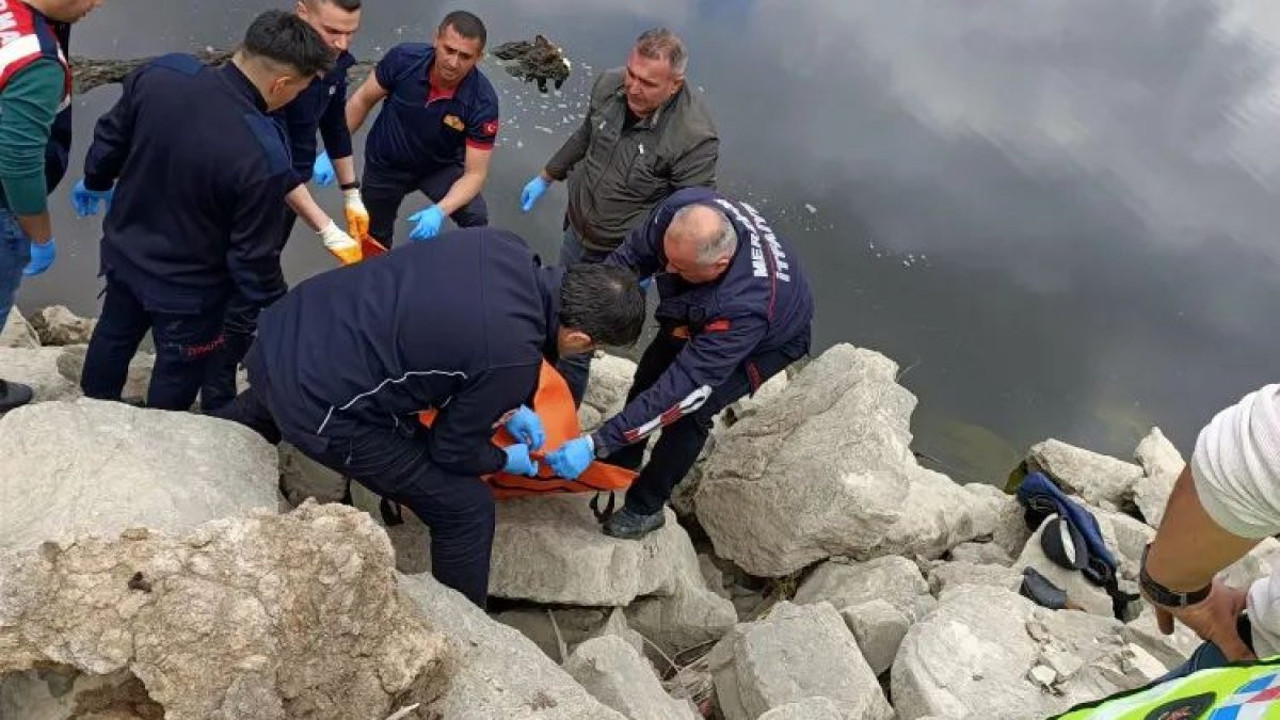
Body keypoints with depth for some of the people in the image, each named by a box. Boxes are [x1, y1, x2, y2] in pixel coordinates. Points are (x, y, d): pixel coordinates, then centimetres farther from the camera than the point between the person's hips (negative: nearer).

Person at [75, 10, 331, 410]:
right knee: (177, 375, 21)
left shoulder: (161, 73, -20)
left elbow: (111, 138, 0)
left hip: (123, 250, 7)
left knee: (113, 336, 32)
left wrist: (95, 182, 21)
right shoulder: (262, 158, -38)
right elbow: (253, 255, -25)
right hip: (187, 288, -6)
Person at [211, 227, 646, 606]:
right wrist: (505, 460, 13)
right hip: (317, 407, -8)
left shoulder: (503, 246, -5)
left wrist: (505, 409, 21)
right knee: (467, 508, 3)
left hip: (285, 330, 8)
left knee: (268, 410, 43)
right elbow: (452, 448, -8)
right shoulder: (515, 357, -25)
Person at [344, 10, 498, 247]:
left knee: (476, 219, -25)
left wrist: (440, 211, -45)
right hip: (386, 163, 1)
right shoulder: (403, 59, -28)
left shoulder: (482, 101, -31)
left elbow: (475, 173, -29)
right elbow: (362, 101, -10)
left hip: (440, 166, -1)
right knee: (375, 240, 16)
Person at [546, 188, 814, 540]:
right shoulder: (683, 208, -36)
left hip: (770, 336, -6)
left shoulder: (744, 307, -48)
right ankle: (618, 471, 29)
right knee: (650, 371, 6)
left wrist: (596, 444, -45)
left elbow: (682, 388, -45)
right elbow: (632, 255, -18)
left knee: (691, 410, -16)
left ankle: (643, 508, 6)